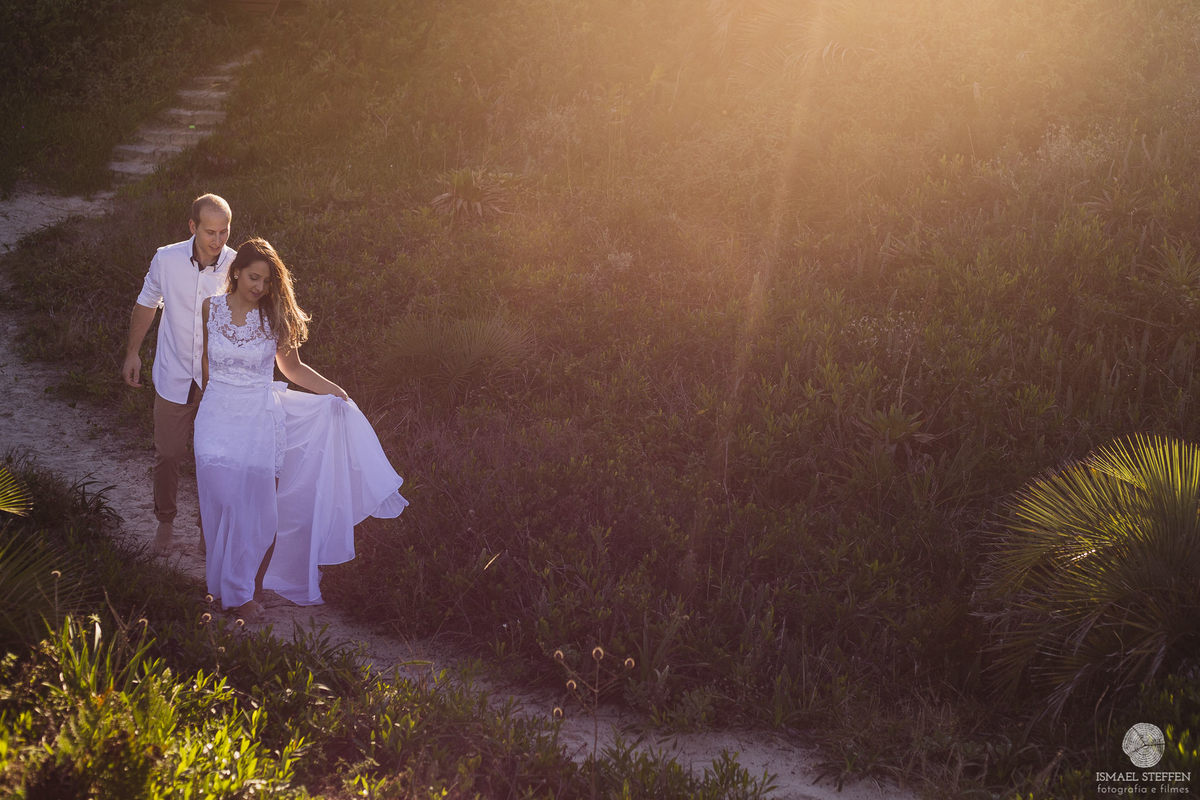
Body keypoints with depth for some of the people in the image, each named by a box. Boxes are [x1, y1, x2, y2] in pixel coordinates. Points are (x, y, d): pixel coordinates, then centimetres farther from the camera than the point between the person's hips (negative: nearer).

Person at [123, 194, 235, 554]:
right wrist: (132, 353, 12)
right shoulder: (166, 260, -13)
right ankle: (165, 521, 35)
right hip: (174, 377, 1)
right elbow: (147, 304, 6)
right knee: (167, 454, 11)